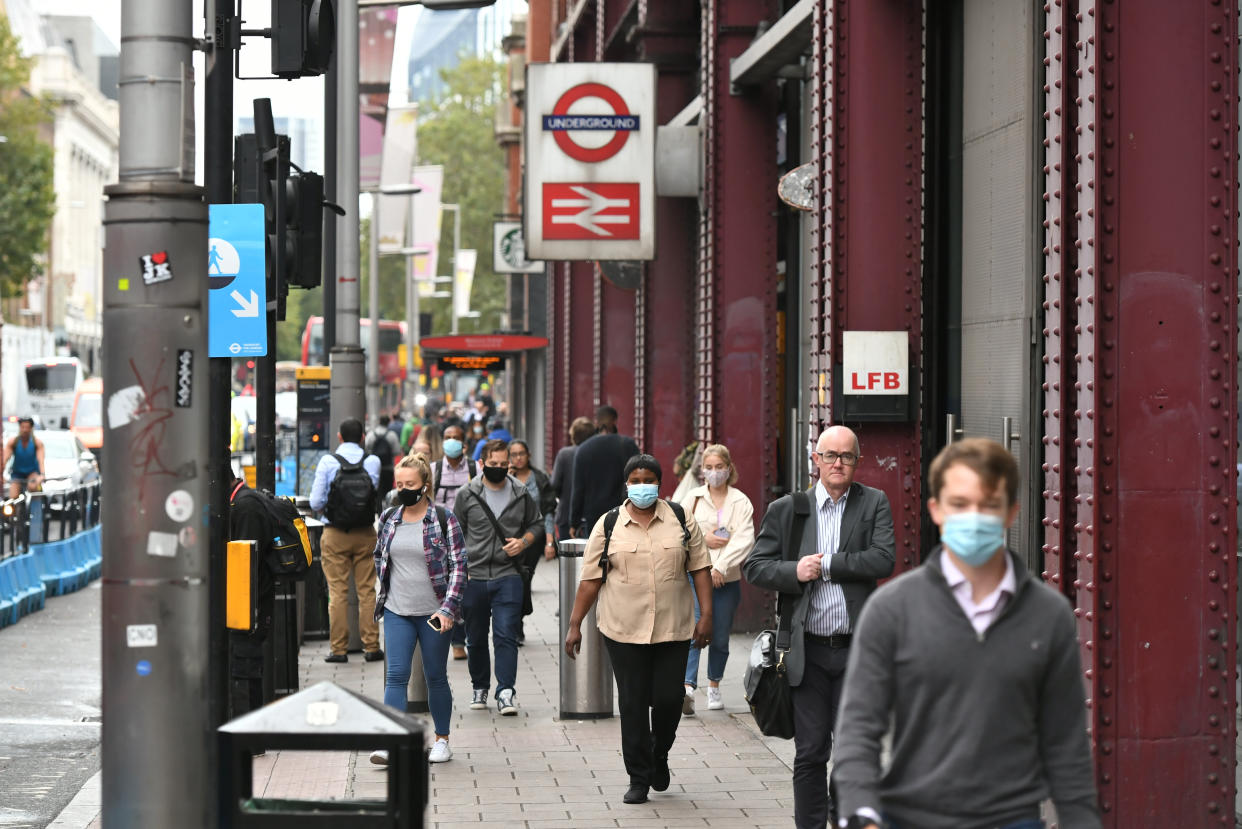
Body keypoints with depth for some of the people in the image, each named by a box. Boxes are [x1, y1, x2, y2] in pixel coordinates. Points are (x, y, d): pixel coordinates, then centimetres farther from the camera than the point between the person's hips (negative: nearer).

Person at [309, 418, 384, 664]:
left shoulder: (328, 461, -5)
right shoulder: (373, 461, -1)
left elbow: (316, 502, -5)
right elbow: (377, 494, 2)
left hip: (335, 534, -1)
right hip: (365, 533, 1)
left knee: (337, 591, 2)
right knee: (367, 590, 7)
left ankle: (338, 648, 3)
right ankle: (371, 646, 7)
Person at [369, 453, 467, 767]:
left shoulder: (444, 519, -6)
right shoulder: (388, 519, 6)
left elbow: (458, 565, -6)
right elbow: (379, 558, 22)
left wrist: (448, 608, -13)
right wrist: (383, 593, 14)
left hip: (433, 613, -3)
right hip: (396, 612, 3)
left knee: (436, 677, 8)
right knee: (396, 675, -7)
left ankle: (442, 740, 22)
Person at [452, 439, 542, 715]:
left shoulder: (521, 495, 5)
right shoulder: (466, 495, 2)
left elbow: (536, 523, 18)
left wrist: (523, 542, -2)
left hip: (508, 577, -1)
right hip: (473, 576, 1)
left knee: (506, 635, -11)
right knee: (476, 639, 10)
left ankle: (506, 692, -12)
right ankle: (480, 689, 25)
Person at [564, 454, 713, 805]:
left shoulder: (681, 520, 5)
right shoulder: (607, 526, 3)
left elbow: (700, 569, 6)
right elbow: (590, 579, 4)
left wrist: (706, 615, -2)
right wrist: (574, 625, 2)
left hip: (673, 629, 0)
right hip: (624, 631, 0)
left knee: (669, 699, -2)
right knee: (633, 704, 1)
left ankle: (659, 754, 28)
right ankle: (639, 777, 11)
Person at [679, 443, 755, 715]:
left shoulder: (741, 502, 2)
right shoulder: (693, 498, 6)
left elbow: (745, 539, -8)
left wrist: (721, 566, -17)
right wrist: (703, 539, -10)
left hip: (726, 579, 1)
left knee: (720, 638, 9)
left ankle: (714, 687, 28)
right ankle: (688, 688, -26)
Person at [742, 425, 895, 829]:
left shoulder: (874, 504, 4)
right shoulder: (786, 509, 6)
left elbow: (884, 560, -10)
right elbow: (754, 566, 4)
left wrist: (826, 565, -12)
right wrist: (794, 572, -13)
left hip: (855, 648, -1)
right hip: (807, 651, 1)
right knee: (810, 753, 5)